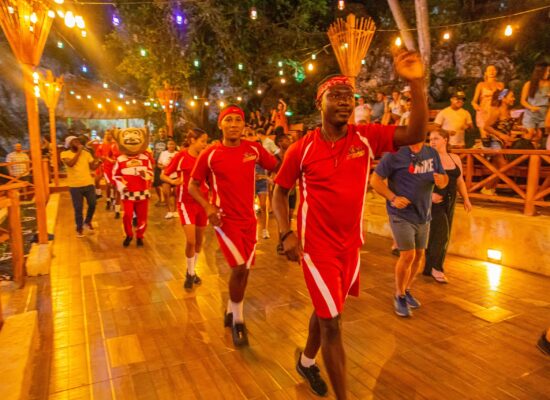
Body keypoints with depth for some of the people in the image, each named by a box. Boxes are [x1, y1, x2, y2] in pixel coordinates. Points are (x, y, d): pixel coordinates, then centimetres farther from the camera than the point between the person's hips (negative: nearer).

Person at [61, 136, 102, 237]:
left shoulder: (86, 153, 6)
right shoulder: (65, 154, -4)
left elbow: (93, 167, 3)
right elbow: (71, 164, -24)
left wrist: (99, 161, -16)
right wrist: (79, 151, -19)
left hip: (89, 184, 3)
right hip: (75, 186, -3)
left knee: (92, 205, 9)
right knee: (78, 208, 4)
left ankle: (87, 222, 36)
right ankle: (79, 228, 23)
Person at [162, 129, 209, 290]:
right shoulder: (181, 156, -10)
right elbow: (163, 175, -4)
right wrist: (173, 181, -23)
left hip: (202, 202, 5)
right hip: (186, 202, -4)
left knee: (199, 240, 11)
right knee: (191, 240, -11)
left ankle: (192, 271, 31)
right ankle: (190, 274, 11)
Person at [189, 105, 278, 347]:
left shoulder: (254, 149, -1)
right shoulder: (210, 154, -8)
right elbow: (192, 186, -1)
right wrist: (208, 206, -16)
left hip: (249, 218, 4)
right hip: (224, 219, -4)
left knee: (244, 269, 11)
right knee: (239, 267, -13)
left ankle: (231, 313, 37)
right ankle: (238, 321, 10)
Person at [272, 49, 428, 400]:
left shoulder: (367, 138, -4)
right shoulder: (302, 149, -9)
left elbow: (416, 135, -15)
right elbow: (280, 190, 1)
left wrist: (417, 84, -27)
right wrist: (287, 233, -10)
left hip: (351, 245, 4)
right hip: (317, 247, -4)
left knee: (325, 310, 23)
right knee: (333, 322, -1)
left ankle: (306, 361, 51)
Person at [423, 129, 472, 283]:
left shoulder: (455, 158, 10)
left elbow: (460, 181, 16)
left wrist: (466, 199, 12)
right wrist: (429, 194, -26)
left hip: (449, 202, 6)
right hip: (433, 202, -6)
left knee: (443, 236, 10)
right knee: (440, 234, -9)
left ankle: (429, 267, 21)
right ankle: (435, 267, 8)